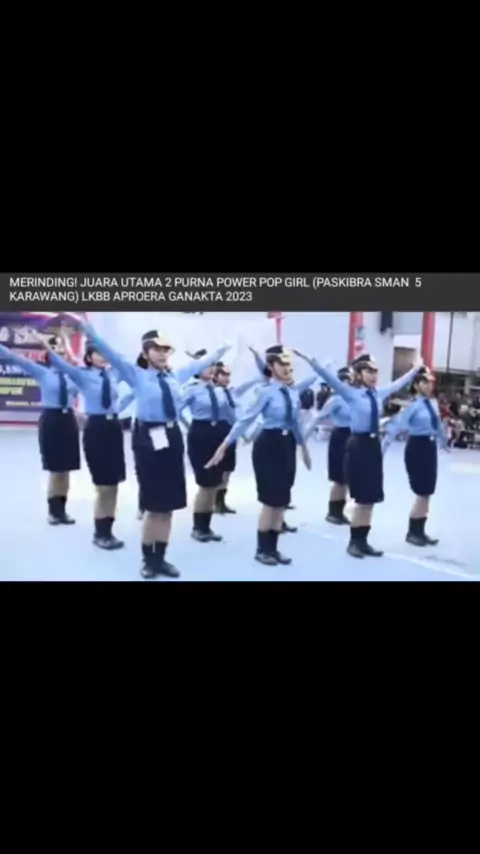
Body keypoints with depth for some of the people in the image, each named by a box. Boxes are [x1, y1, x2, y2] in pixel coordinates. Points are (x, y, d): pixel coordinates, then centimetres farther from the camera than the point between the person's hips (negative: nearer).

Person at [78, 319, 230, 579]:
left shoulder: (177, 375, 10)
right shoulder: (137, 375, -2)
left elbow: (200, 363, 24)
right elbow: (112, 355, -13)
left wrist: (222, 350, 34)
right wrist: (90, 332, -25)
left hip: (173, 438, 5)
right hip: (149, 439, -5)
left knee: (168, 505, 10)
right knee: (153, 505, 3)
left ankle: (160, 558, 24)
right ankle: (148, 559, 21)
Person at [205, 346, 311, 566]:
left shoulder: (293, 394, 7)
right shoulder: (266, 392, -11)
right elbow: (246, 419, -15)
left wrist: (304, 447, 27)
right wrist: (224, 446, -18)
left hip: (287, 446, 6)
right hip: (268, 445, -6)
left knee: (282, 500, 10)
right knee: (270, 500, -1)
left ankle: (273, 548, 22)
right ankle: (262, 549, 14)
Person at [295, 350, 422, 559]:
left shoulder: (379, 393, 6)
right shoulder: (351, 393, -10)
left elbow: (399, 383, 24)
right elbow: (329, 376, -20)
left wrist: (416, 368, 34)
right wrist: (310, 359, -30)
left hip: (374, 446, 6)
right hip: (358, 446, -6)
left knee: (371, 498, 10)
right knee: (362, 499, 0)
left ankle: (363, 541, 21)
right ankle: (354, 541, 16)